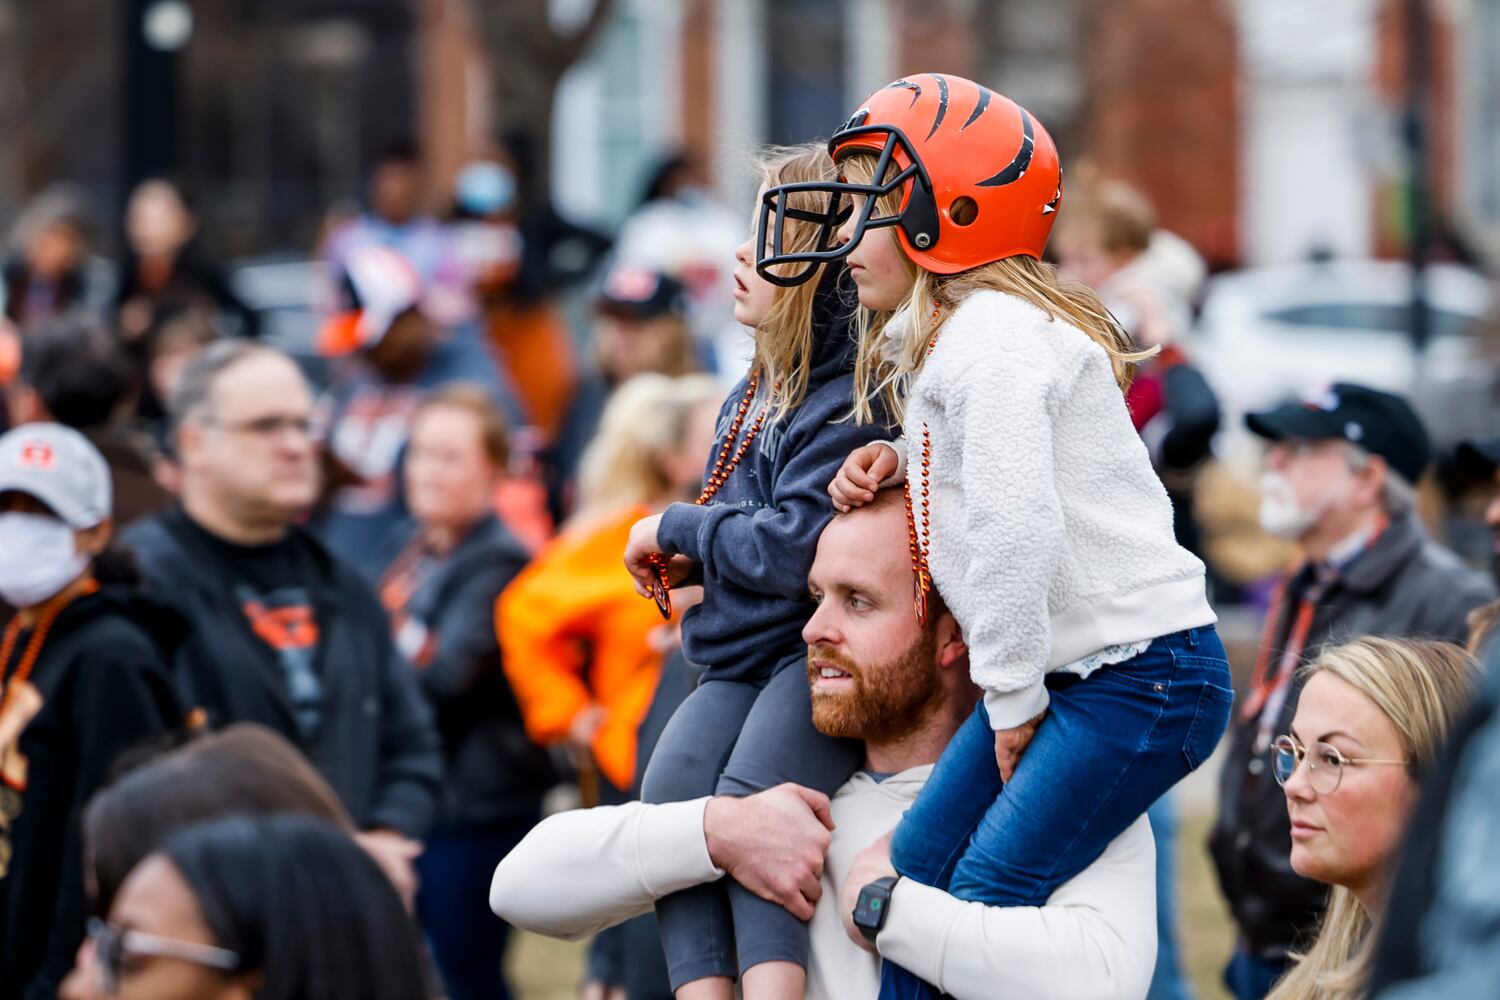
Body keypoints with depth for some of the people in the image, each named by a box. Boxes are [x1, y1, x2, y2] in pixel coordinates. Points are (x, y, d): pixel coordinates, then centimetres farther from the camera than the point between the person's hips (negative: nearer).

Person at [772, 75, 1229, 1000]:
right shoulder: (933, 339, 15)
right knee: (922, 864, 5)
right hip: (1064, 668, 10)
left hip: (1143, 673, -10)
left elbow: (1018, 526, -26)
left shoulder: (989, 334, -17)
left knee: (991, 891, -14)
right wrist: (897, 467, 6)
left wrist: (1011, 698, -18)